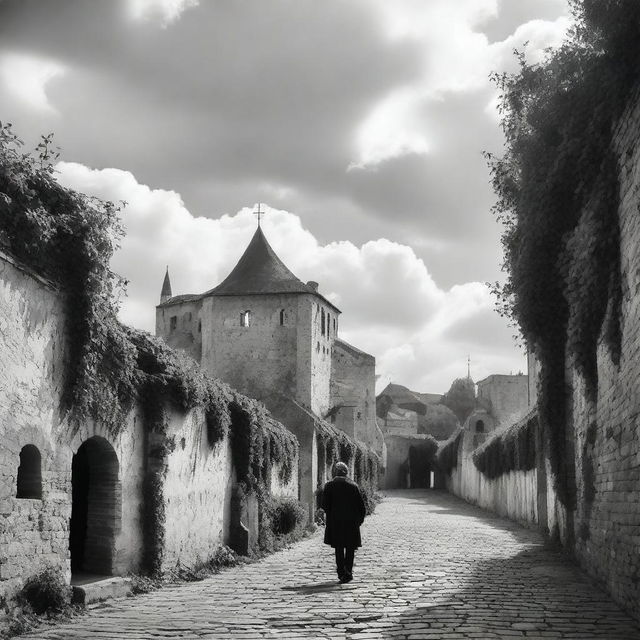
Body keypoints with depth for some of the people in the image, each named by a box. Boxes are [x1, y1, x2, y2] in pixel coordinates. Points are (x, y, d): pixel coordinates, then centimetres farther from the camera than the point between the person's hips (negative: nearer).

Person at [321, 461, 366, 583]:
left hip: (335, 522, 0)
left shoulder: (329, 486, -3)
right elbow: (361, 505, 0)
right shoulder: (353, 485, 0)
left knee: (339, 548, 11)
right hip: (352, 522, 0)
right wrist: (360, 518, 11)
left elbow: (324, 504, -5)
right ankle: (348, 572, -3)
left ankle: (341, 573, 6)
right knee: (350, 548, 9)